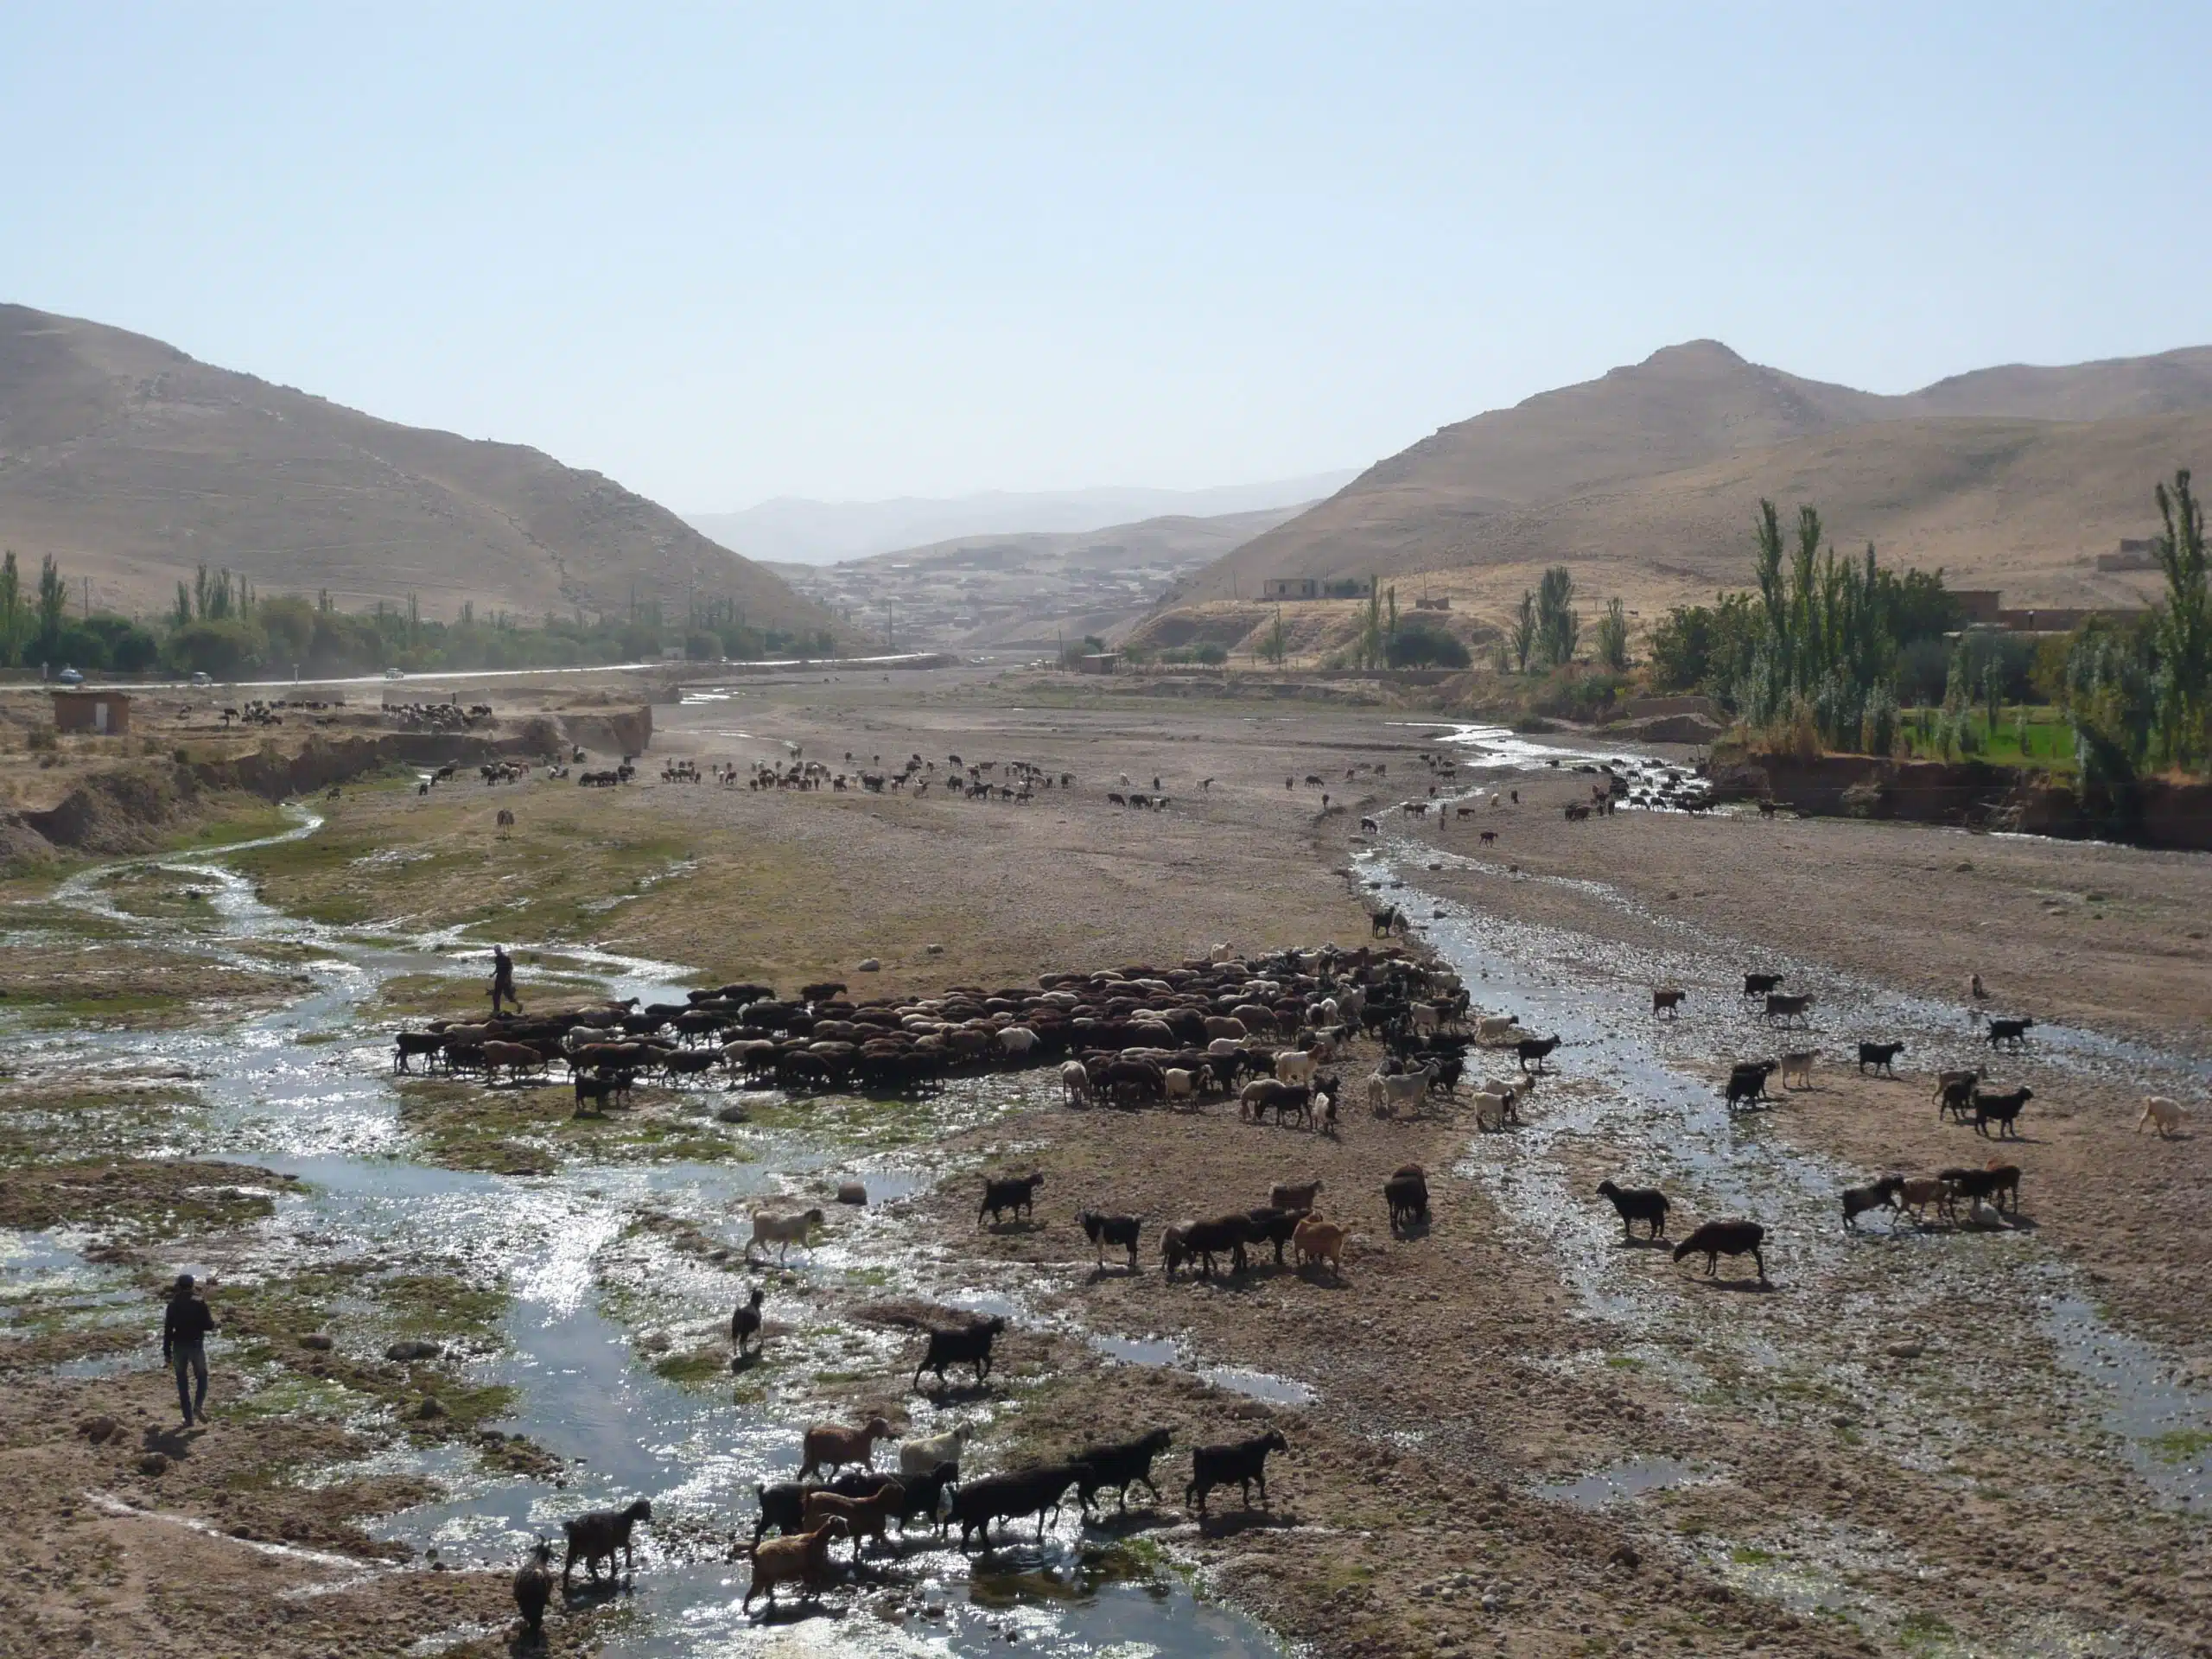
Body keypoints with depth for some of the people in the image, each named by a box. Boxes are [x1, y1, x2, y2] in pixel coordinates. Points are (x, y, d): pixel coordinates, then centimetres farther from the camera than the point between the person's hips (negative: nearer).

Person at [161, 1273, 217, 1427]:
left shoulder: (173, 1304, -1)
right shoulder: (199, 1303, -6)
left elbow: (168, 1330, -1)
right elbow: (209, 1326, -8)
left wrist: (167, 1354, 3)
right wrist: (212, 1320, 16)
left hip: (179, 1347, 1)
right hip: (196, 1345, -1)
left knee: (182, 1383, 10)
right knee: (201, 1377, 16)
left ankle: (188, 1418, 8)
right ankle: (198, 1405, -8)